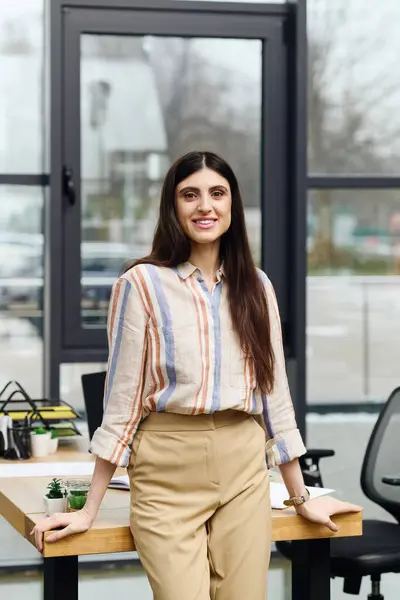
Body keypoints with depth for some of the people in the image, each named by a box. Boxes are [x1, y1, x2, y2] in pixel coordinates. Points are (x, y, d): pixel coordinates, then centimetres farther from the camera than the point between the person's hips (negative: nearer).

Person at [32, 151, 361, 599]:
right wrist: (90, 510, -3)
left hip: (244, 469, 4)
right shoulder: (142, 284, -3)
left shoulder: (256, 287, 10)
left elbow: (274, 392, 15)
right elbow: (122, 401, -2)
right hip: (168, 469, -4)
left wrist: (301, 497, 16)